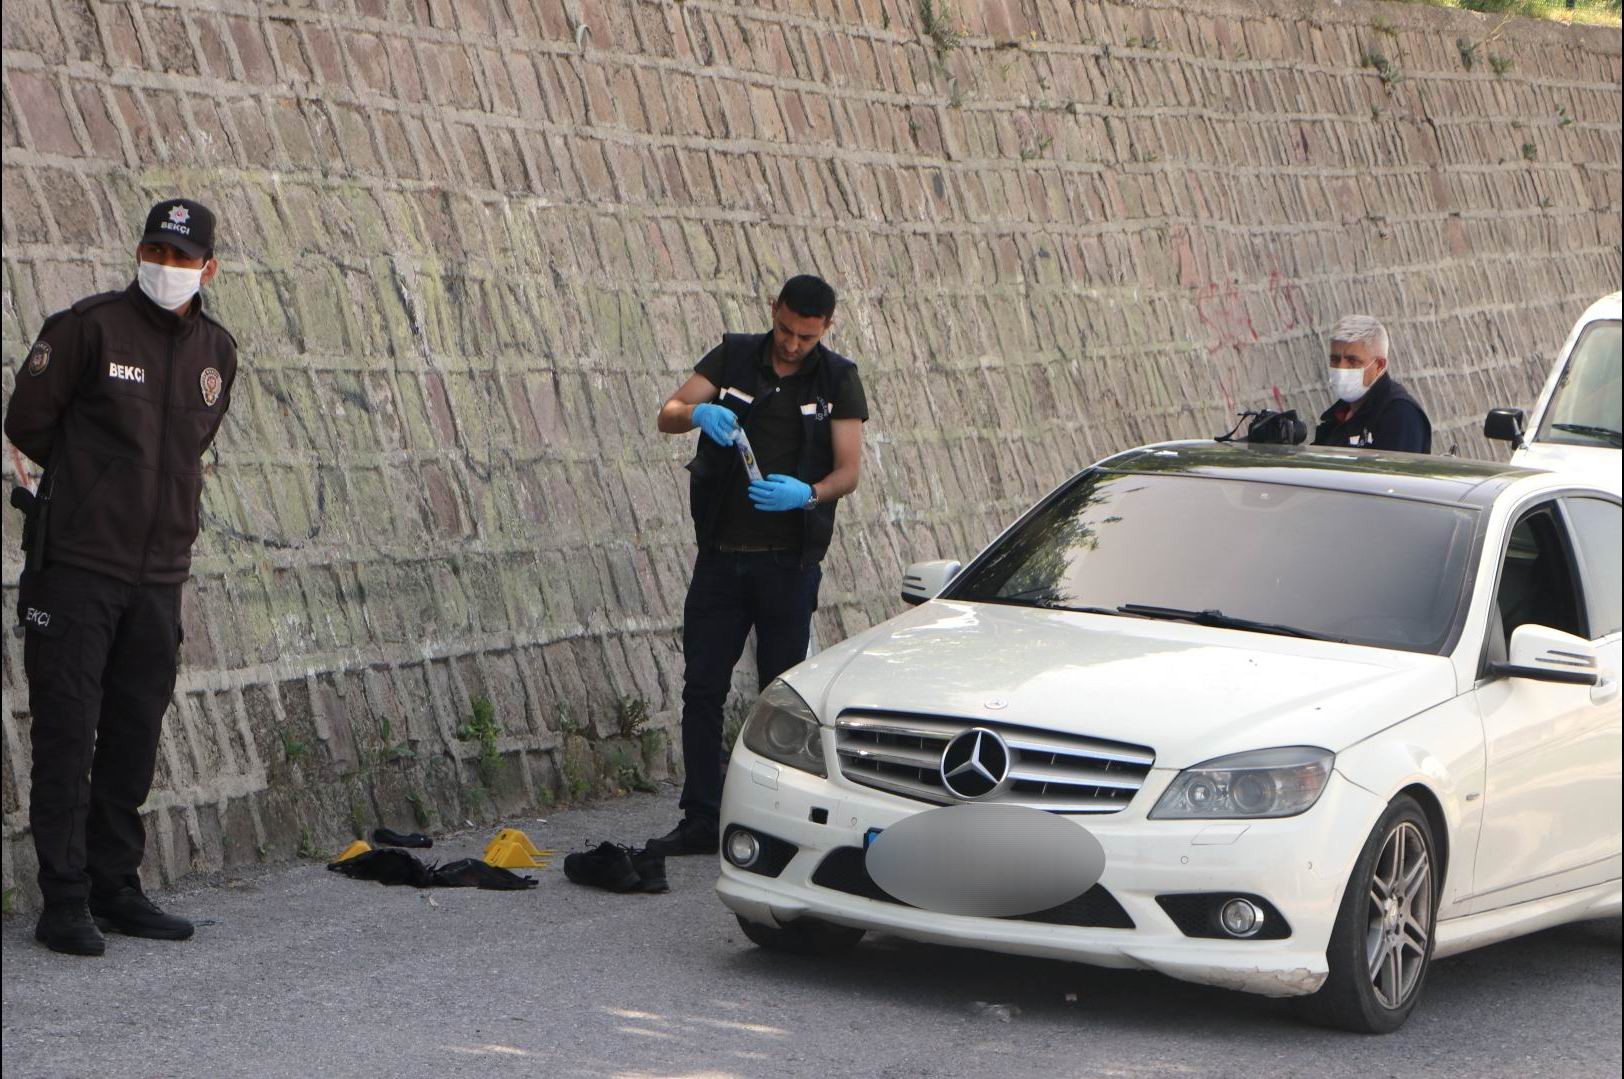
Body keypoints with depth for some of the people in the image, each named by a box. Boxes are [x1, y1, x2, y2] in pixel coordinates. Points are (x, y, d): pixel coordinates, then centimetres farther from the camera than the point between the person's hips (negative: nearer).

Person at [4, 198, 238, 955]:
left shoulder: (216, 351, 11)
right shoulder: (87, 327, -6)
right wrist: (95, 485, 8)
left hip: (159, 576, 5)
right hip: (76, 570, -5)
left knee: (134, 740, 9)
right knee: (67, 737, -4)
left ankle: (115, 891, 18)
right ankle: (64, 904, -1)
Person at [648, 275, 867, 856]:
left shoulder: (837, 380, 1)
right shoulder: (733, 357, 4)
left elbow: (848, 471, -4)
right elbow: (667, 416, -5)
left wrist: (807, 494, -25)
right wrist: (699, 413, -28)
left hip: (789, 561, -2)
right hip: (721, 552, 2)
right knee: (703, 687, 1)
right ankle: (701, 821, 6)